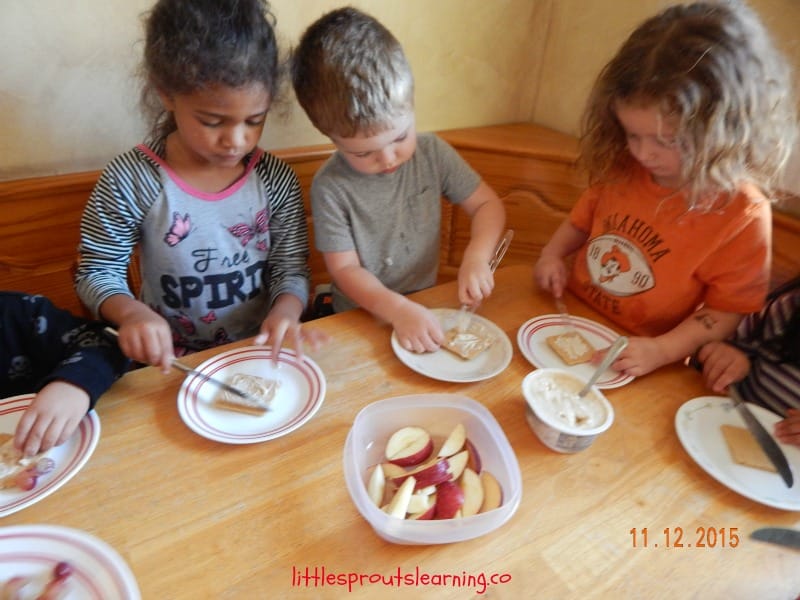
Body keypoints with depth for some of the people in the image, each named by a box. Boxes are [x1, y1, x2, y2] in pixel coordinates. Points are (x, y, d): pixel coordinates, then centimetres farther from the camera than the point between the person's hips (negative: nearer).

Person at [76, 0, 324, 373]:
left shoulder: (275, 180, -8)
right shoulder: (130, 181, -14)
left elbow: (292, 269, -3)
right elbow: (97, 272, -4)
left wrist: (285, 312, -24)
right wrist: (131, 312, -25)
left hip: (260, 352, 1)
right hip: (172, 360, -1)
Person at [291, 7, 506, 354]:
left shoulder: (433, 153, -7)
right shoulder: (331, 187, -15)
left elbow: (488, 205, -1)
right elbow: (345, 268, -12)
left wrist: (476, 258, -18)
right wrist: (399, 310, -26)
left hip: (427, 307, 3)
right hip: (362, 319, -3)